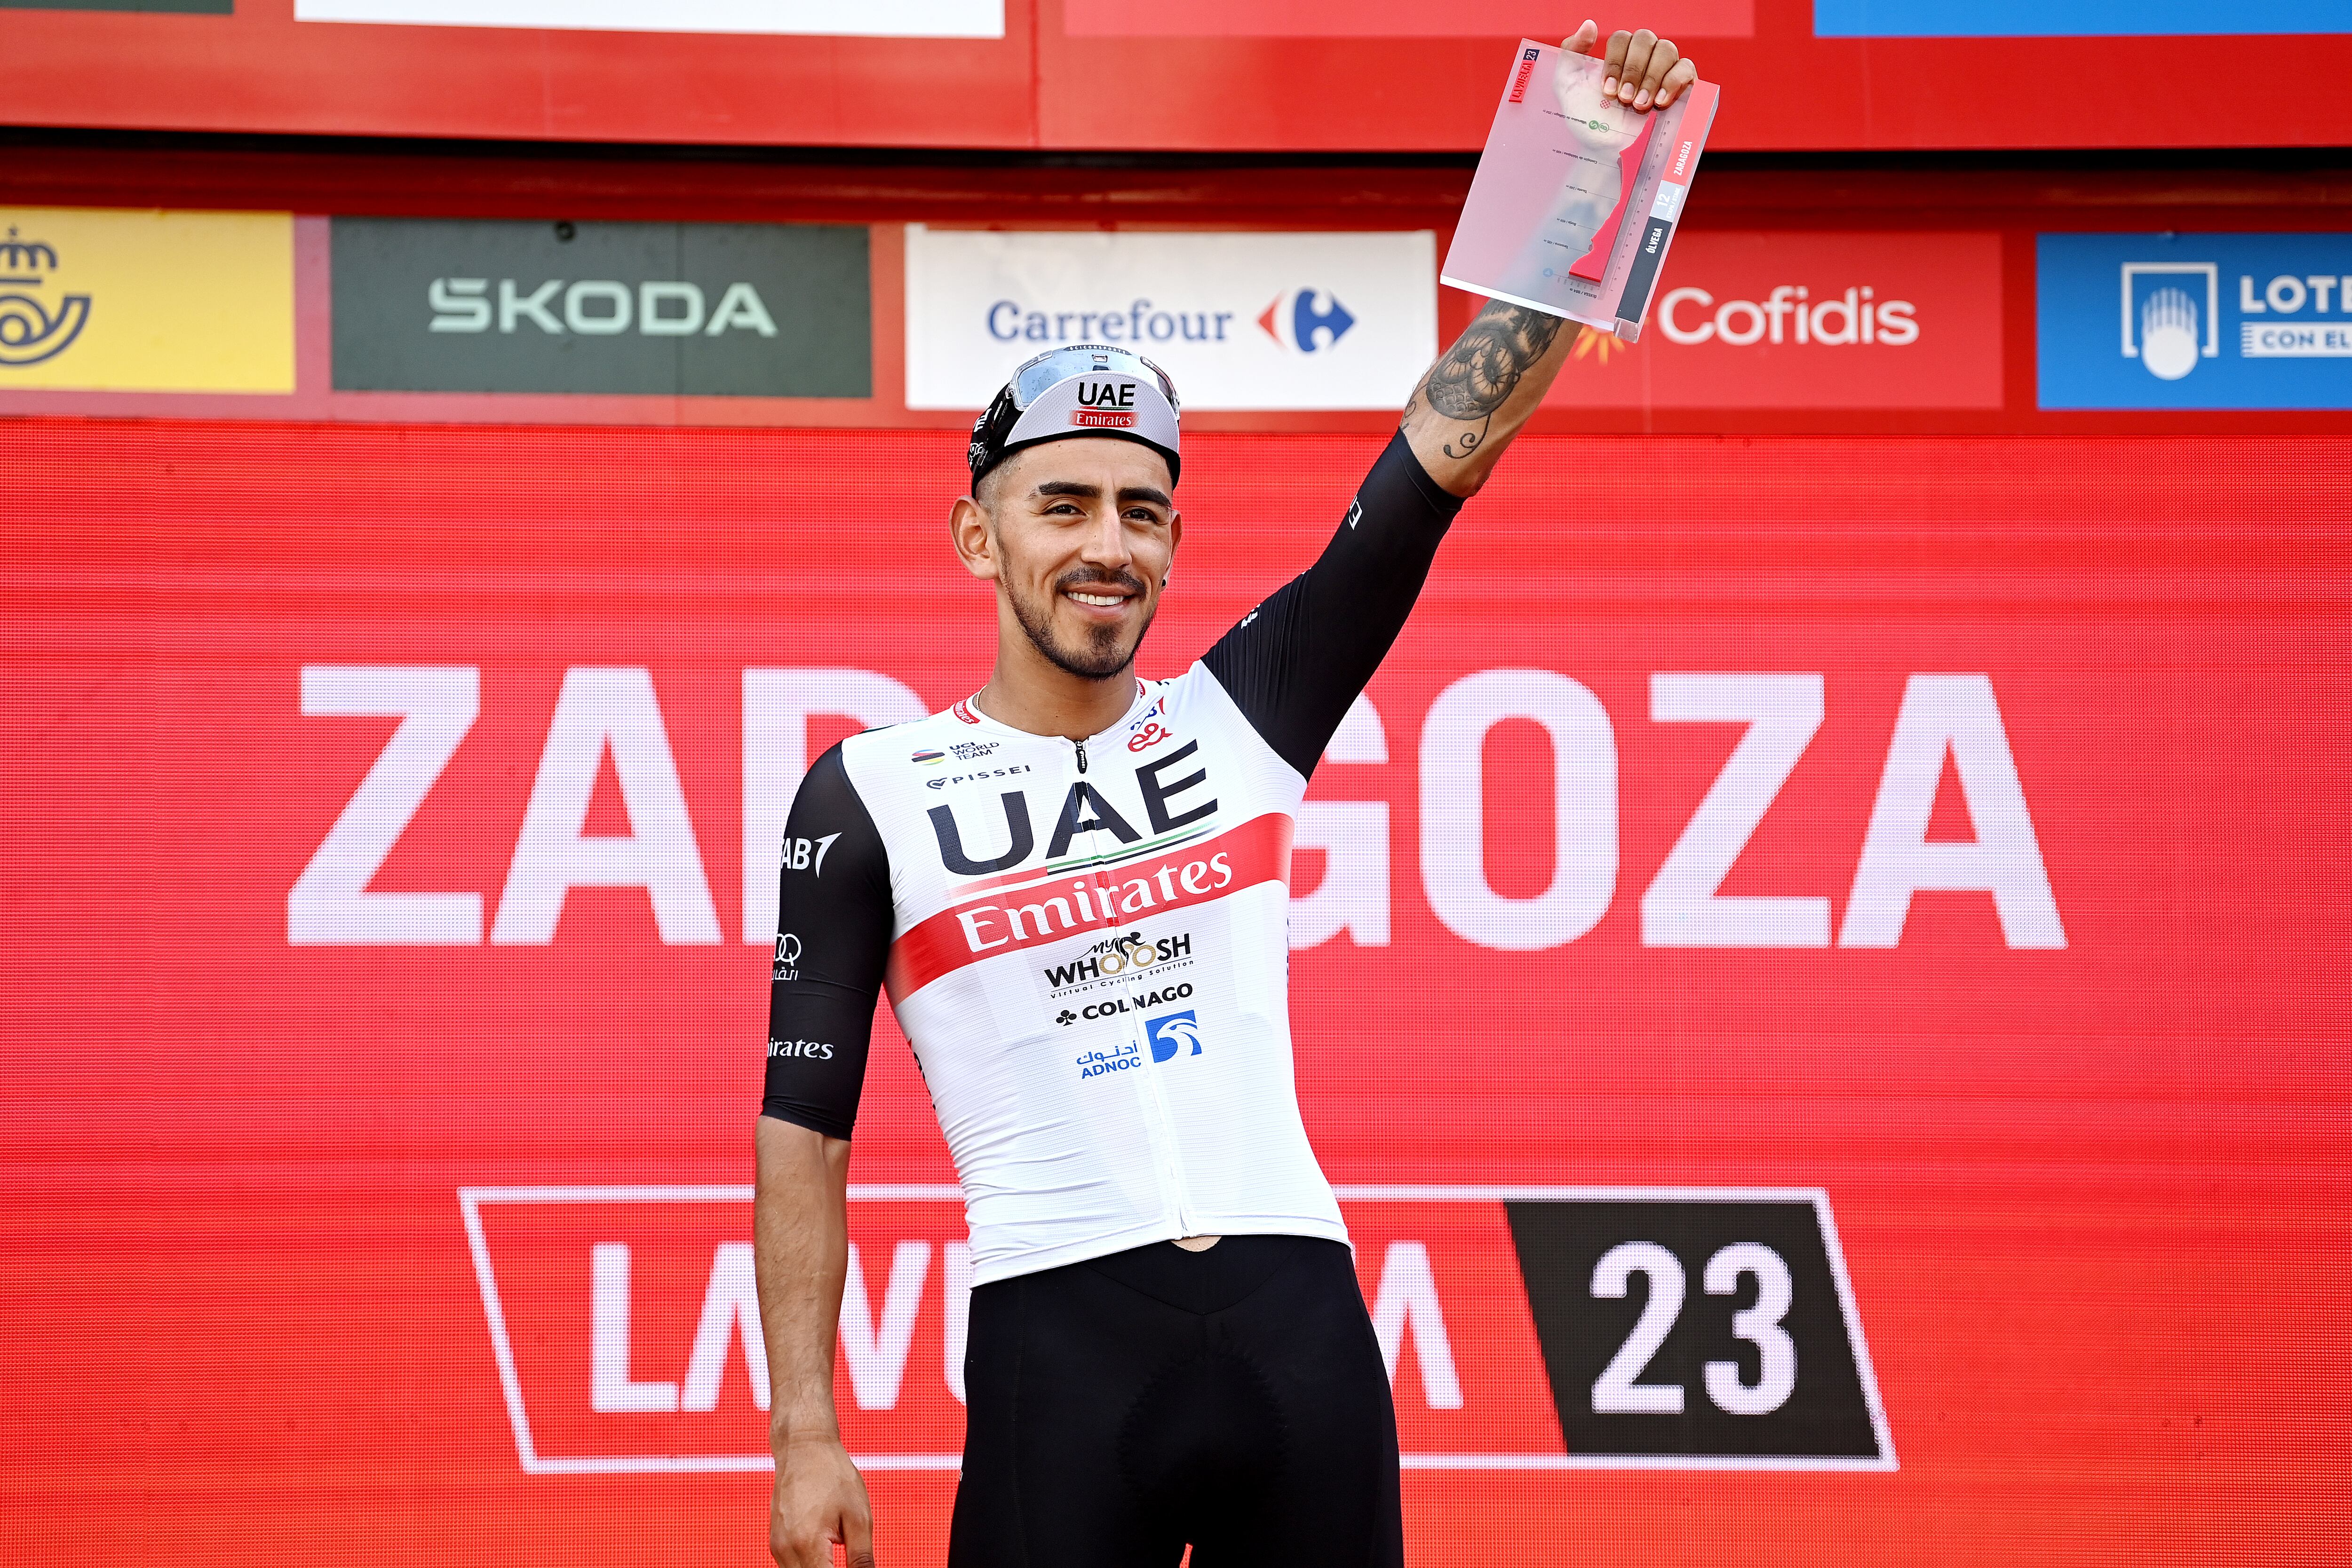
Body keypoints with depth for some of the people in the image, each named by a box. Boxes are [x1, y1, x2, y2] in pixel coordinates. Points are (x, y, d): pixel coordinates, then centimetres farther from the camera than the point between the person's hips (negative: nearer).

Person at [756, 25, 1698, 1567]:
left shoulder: (1242, 715, 11)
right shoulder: (871, 794, 5)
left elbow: (1454, 441, 6)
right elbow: (804, 1130, 4)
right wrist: (807, 1438, -3)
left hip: (1300, 1322, 3)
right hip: (1059, 1339, -3)